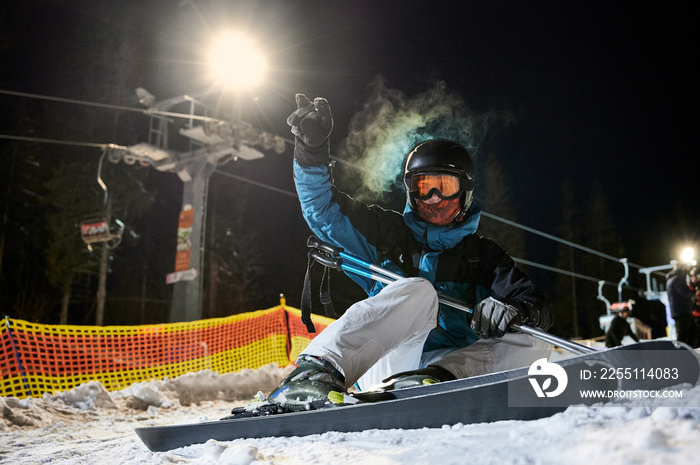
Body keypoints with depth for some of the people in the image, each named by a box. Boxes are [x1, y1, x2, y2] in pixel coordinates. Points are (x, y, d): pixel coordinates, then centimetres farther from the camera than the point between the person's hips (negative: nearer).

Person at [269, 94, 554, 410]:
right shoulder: (389, 233, 17)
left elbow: (540, 307, 8)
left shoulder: (484, 255, 18)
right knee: (417, 291, -29)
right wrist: (312, 148, -4)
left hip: (452, 363, 2)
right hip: (380, 366, -2)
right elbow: (323, 209, 11)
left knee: (531, 346, -19)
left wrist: (513, 309, -17)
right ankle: (318, 369, -42)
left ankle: (432, 382, -41)